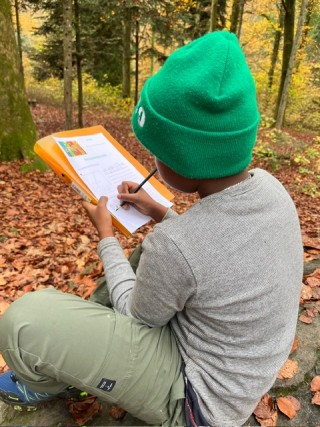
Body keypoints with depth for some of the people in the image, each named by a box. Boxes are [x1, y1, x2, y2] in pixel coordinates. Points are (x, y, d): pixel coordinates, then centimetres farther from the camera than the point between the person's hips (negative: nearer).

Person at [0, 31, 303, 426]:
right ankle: (85, 331, 32)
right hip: (234, 360, 8)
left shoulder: (173, 245, -36)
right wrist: (159, 213, 4)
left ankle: (46, 380, 23)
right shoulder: (267, 186, -12)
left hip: (197, 395, -7)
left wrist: (105, 235, -5)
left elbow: (138, 316, -13)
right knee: (151, 251, 19)